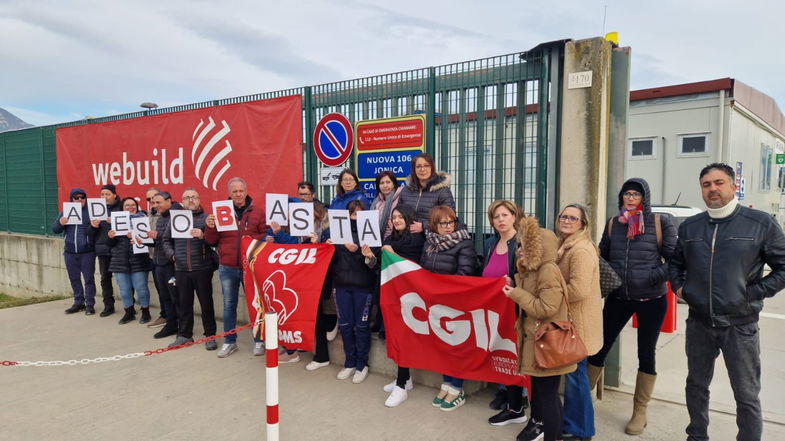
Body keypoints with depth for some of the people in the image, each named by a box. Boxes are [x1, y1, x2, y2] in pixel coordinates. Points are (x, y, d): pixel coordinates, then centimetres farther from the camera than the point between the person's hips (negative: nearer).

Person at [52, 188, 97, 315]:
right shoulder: (65, 212, 9)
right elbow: (55, 230, 7)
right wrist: (60, 223, -14)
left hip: (87, 252, -4)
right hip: (70, 252, 4)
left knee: (89, 278, 1)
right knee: (74, 279, 13)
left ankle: (90, 304, 9)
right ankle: (78, 303, 24)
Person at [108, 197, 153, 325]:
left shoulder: (142, 219, 2)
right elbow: (112, 244, 11)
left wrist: (139, 239, -24)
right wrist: (110, 237, -10)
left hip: (138, 260, -3)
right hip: (120, 260, 3)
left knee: (141, 288, -1)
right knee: (124, 289, 7)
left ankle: (145, 312, 15)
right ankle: (129, 312, 22)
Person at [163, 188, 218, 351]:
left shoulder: (206, 218, 1)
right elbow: (167, 240, 18)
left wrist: (203, 236, -25)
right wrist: (171, 254, 2)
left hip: (202, 269, -3)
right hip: (181, 269, 3)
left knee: (206, 302, 3)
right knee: (183, 303, 10)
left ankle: (210, 335, 13)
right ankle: (184, 334, 23)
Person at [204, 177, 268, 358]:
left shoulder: (258, 211, -1)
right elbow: (211, 240, 6)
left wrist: (252, 240, -20)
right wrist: (210, 227, -13)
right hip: (227, 268, 2)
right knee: (229, 305, 11)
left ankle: (259, 340, 18)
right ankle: (229, 341, 22)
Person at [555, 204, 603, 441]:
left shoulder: (581, 249, -20)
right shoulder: (566, 246, 13)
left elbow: (578, 289, -27)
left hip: (579, 322, -10)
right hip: (569, 320, 10)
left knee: (574, 374, 1)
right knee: (570, 373, 18)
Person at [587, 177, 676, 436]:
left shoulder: (660, 223, -5)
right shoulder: (613, 224, 4)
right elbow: (602, 256, 13)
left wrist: (657, 276, -19)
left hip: (651, 300, -2)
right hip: (618, 298, 2)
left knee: (646, 354, 10)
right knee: (599, 348, 5)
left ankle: (640, 412, 25)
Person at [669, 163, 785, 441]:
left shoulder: (761, 223, -6)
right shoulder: (689, 227, 6)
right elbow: (676, 262, 21)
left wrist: (753, 293, -10)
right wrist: (678, 286, 5)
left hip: (740, 325, -4)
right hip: (698, 323, 4)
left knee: (746, 395, 6)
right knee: (696, 386, 17)